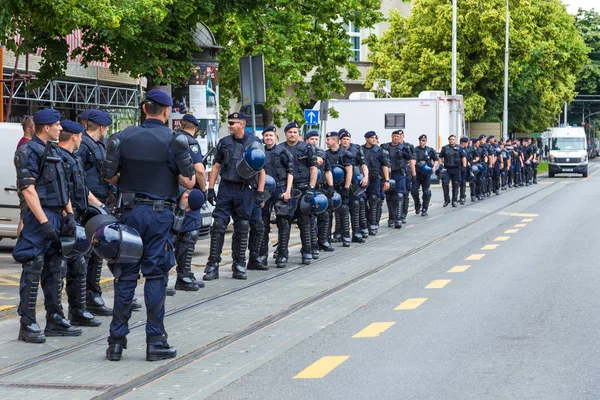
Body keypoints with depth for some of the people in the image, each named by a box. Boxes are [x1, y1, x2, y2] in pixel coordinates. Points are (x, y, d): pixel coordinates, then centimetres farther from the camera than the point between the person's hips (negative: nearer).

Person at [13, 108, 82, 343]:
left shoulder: (54, 151, 16)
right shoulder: (28, 152, -11)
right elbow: (28, 190, -17)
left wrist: (69, 214, 11)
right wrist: (44, 223, -21)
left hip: (56, 217, 9)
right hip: (39, 217, -9)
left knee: (55, 271, 12)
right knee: (32, 273, -7)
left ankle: (55, 321, 20)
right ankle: (27, 326, -4)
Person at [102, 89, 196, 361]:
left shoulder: (124, 137, 2)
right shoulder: (174, 141, -7)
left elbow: (109, 177, 3)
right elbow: (188, 182, -7)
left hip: (130, 211, 3)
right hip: (160, 213, -2)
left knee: (125, 276, 8)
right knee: (155, 277, 1)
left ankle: (117, 340, 8)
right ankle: (155, 342, 3)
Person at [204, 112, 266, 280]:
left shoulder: (254, 143, 1)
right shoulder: (224, 142, 8)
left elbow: (262, 170, 2)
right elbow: (216, 166, 11)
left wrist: (260, 192, -6)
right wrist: (210, 189, 3)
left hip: (244, 191, -1)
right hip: (225, 189, 1)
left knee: (242, 228, 4)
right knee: (218, 226, -5)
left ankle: (239, 265, 13)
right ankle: (213, 265, -3)